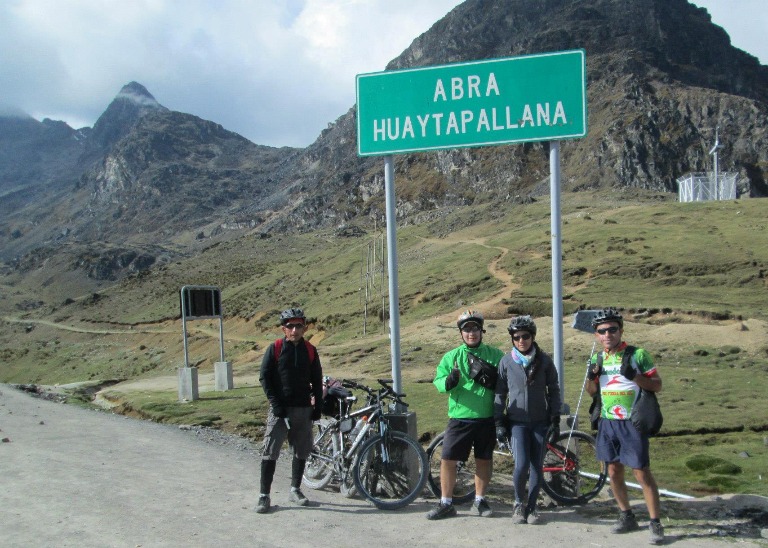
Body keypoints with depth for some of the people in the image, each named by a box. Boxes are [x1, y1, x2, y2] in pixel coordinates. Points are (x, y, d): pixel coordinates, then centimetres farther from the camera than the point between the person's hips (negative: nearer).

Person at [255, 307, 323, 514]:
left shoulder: (310, 350, 6)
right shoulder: (275, 349, -3)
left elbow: (317, 380, 12)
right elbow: (264, 377, -4)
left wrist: (317, 406, 6)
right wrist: (275, 403, -11)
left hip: (303, 409, 3)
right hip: (280, 409, -3)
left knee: (302, 451, 10)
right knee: (270, 452, -5)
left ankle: (295, 490, 25)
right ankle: (264, 495, 3)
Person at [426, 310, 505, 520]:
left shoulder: (494, 355, 5)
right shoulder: (452, 356, 4)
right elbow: (438, 382, -3)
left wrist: (492, 376, -13)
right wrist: (449, 381, -26)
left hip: (487, 418, 1)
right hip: (460, 418, -1)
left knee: (484, 460, 10)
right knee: (448, 460, -1)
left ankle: (479, 501, 28)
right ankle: (446, 504, 12)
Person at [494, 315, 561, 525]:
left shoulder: (544, 361, 0)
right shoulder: (506, 362, -1)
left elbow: (553, 391, 7)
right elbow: (500, 393, 4)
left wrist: (555, 420, 3)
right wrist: (499, 423, 1)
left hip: (540, 421, 1)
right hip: (517, 422, -1)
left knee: (537, 467, 4)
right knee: (521, 465, -11)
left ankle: (531, 507, 20)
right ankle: (519, 504, 13)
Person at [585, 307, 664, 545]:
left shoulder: (637, 354, -8)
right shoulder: (597, 359, 7)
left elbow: (657, 385, -7)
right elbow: (592, 391, 16)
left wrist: (634, 376, -24)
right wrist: (591, 377, -5)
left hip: (632, 423, -5)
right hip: (607, 423, 5)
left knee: (642, 473, -4)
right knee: (614, 472, 12)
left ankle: (655, 524, 6)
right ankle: (627, 517, 27)